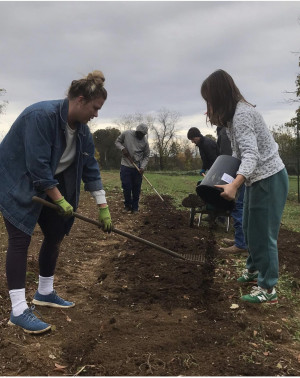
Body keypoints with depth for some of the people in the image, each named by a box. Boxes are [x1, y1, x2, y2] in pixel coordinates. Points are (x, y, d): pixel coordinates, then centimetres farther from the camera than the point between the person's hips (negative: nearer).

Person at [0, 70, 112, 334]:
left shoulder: (82, 130, -3)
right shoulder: (42, 115, -28)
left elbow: (91, 170, 1)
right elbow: (37, 165, -30)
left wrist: (104, 209, 0)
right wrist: (60, 200, -23)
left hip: (49, 185, 8)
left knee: (56, 234, 7)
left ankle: (45, 293, 23)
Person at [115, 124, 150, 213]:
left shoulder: (145, 142, -5)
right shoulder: (126, 134, -6)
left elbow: (146, 156, 2)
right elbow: (117, 141, 7)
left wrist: (142, 167, -12)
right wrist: (122, 148, -13)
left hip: (138, 168, 1)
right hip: (125, 166, 0)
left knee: (136, 189, 4)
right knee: (126, 187, 1)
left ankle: (135, 207, 18)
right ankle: (127, 205, 22)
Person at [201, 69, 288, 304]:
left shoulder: (242, 114, -22)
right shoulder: (236, 112, 9)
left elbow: (251, 153, -33)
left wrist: (234, 184, -47)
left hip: (269, 178, -10)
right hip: (257, 178, 10)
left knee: (263, 233, -4)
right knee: (250, 228, 20)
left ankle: (268, 288, 7)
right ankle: (254, 270, 38)